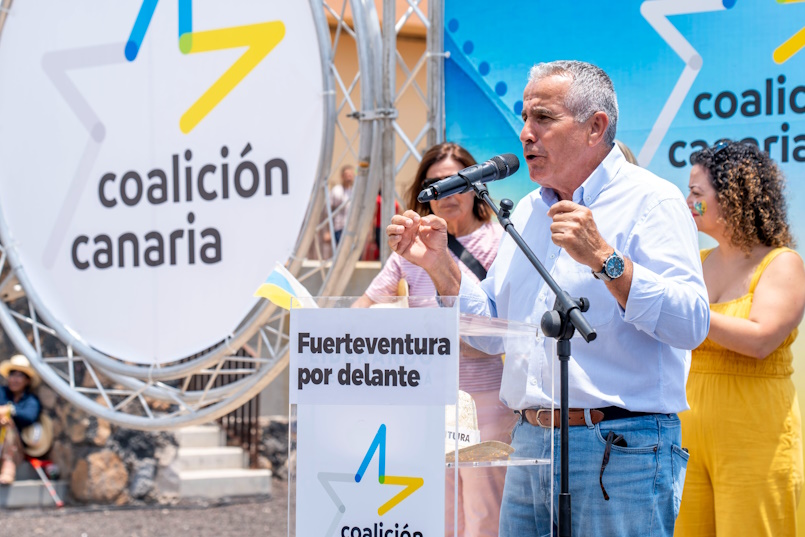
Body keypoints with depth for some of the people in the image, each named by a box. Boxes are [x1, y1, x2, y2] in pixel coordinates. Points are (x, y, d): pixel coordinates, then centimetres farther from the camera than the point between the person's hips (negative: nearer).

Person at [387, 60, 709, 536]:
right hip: (530, 445, 7)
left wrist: (603, 258, -25)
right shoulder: (527, 212, 18)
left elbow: (691, 324, -18)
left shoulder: (650, 201, -6)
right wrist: (440, 266, 9)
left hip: (619, 449, -7)